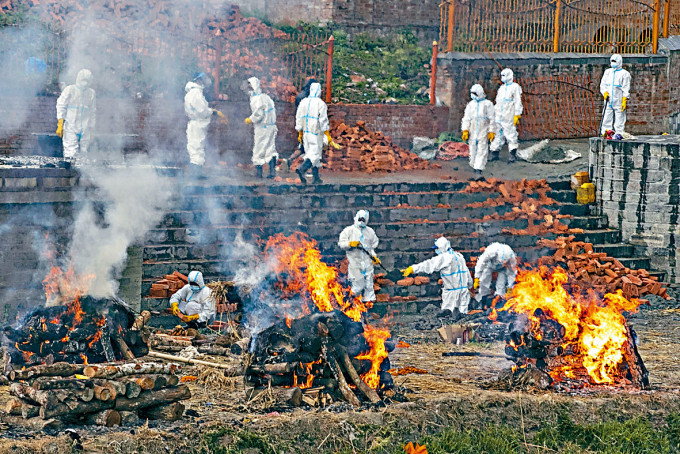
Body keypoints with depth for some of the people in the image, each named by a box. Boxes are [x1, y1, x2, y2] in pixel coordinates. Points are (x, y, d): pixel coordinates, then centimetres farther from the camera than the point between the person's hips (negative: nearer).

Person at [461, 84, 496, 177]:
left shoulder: (487, 104, 2)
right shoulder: (471, 104, 11)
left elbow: (492, 119, 2)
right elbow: (466, 118, 9)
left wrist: (492, 132, -3)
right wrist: (465, 130, -2)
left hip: (483, 131, -3)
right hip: (473, 131, 3)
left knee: (482, 151, -8)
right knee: (473, 150, 5)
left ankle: (479, 169, -12)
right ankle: (474, 165, 20)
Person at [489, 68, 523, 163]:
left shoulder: (515, 87, -4)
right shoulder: (501, 88, 19)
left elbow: (518, 102, -9)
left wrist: (517, 116, -16)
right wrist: (494, 114, 20)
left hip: (509, 117, -7)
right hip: (499, 117, 7)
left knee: (511, 135, -6)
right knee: (497, 135, 7)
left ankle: (513, 155, -1)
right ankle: (494, 153, 12)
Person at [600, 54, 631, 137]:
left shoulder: (624, 74, 2)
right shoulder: (607, 72, 17)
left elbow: (626, 89, -2)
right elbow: (602, 84, 16)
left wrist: (624, 101, -10)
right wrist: (605, 93, -4)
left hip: (619, 102, -4)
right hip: (608, 101, 4)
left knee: (619, 119, -4)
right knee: (607, 117, 1)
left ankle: (619, 133, -1)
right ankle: (605, 132, 3)